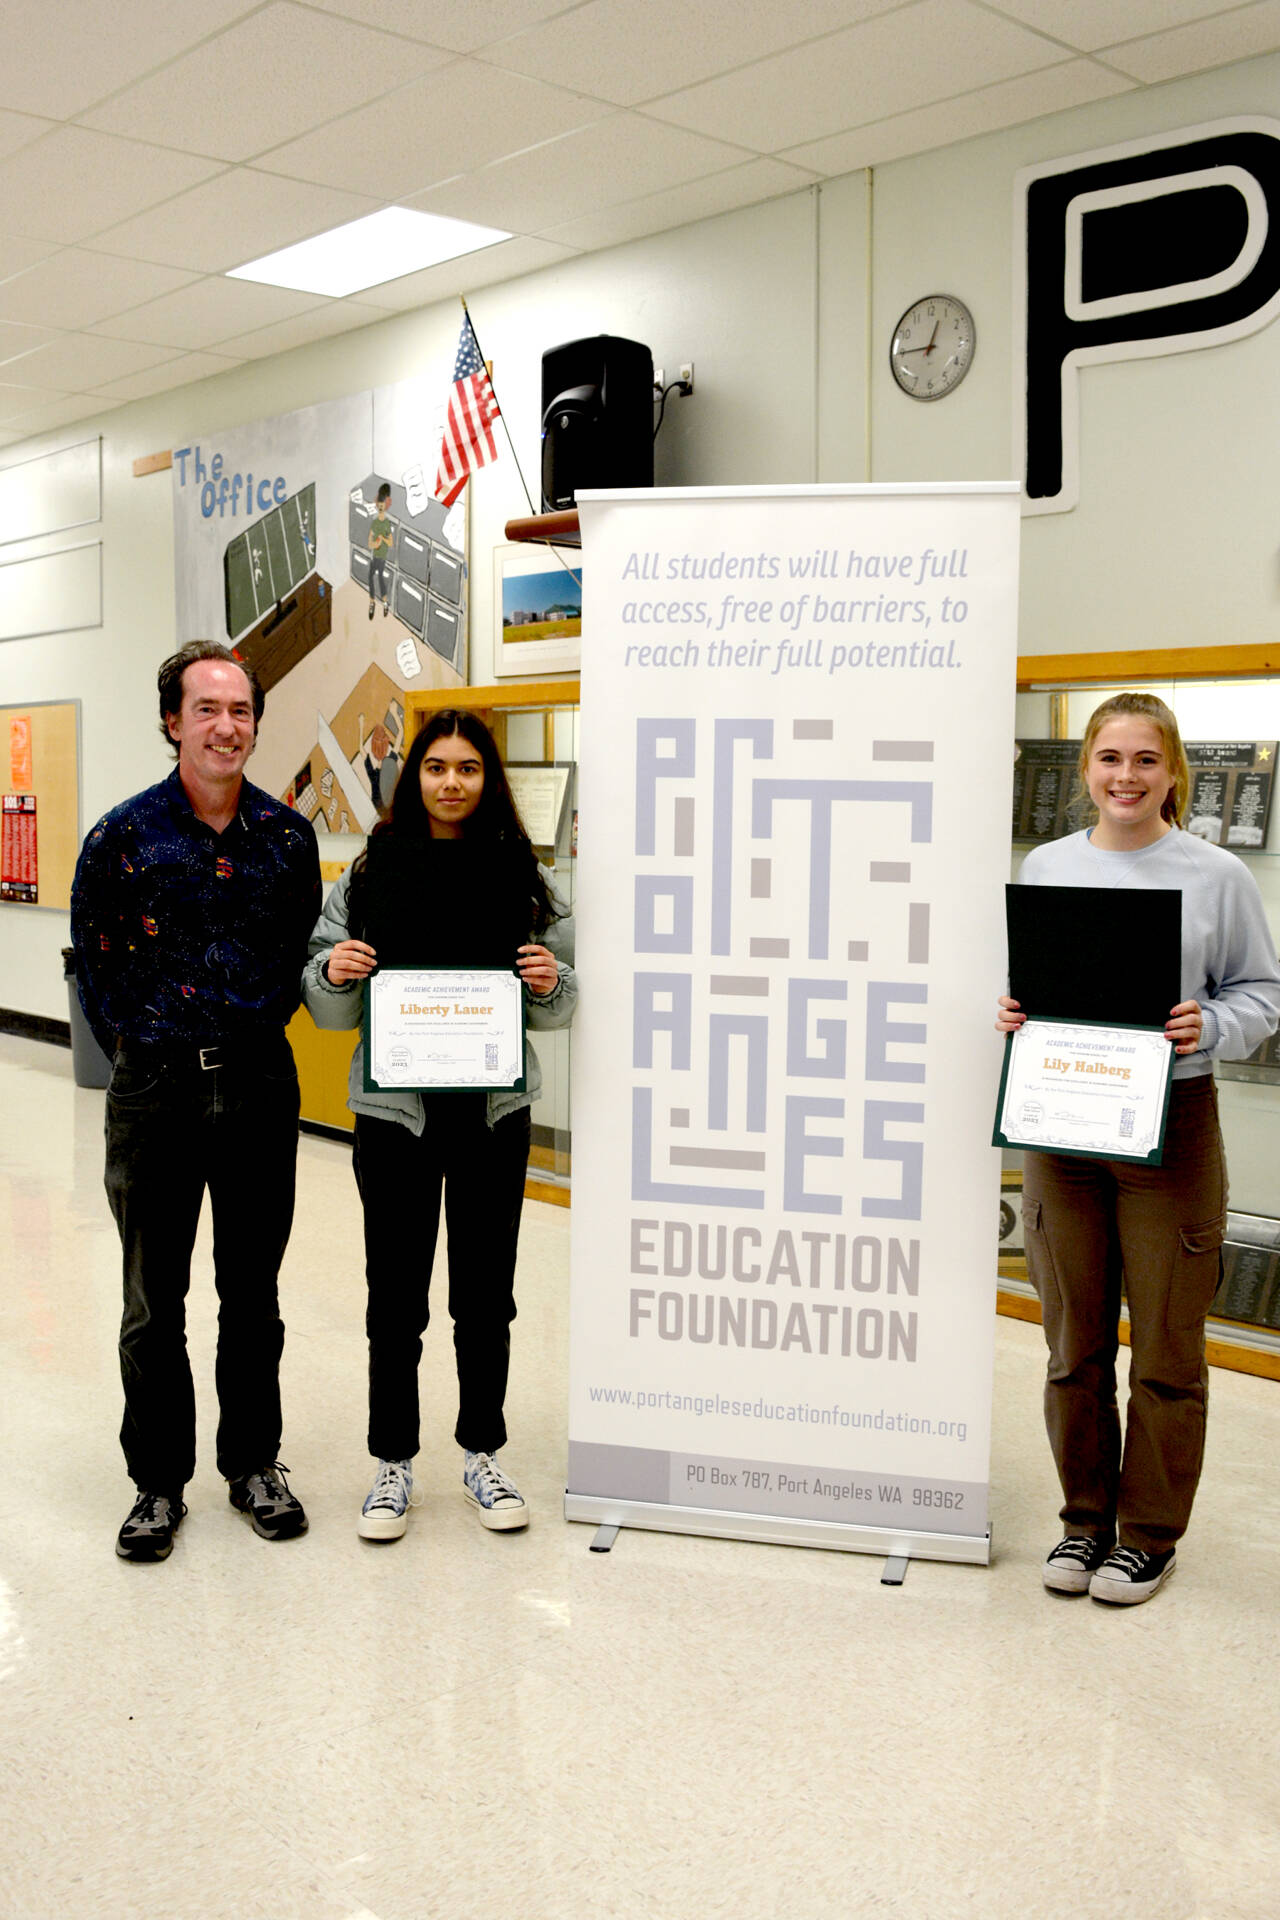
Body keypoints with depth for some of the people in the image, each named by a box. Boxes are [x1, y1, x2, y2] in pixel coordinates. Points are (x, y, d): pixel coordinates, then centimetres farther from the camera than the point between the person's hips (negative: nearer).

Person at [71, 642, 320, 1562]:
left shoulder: (288, 835, 2)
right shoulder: (125, 835, -5)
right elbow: (94, 963, 3)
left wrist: (261, 1029, 6)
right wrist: (143, 1051, 2)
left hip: (260, 1085, 2)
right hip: (156, 1090, -2)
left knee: (253, 1294, 13)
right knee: (155, 1304, 9)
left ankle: (254, 1464, 29)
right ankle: (159, 1482, 24)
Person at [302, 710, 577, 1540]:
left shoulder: (523, 877, 3)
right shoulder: (370, 873, 1)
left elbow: (561, 1006, 8)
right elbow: (327, 1004, 6)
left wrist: (552, 983, -13)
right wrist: (334, 973, -15)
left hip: (496, 1109, 1)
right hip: (395, 1107, -1)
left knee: (486, 1294, 11)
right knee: (396, 1296, 7)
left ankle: (483, 1455, 29)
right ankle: (394, 1465, 23)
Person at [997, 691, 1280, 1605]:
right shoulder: (1045, 866, 7)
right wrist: (1013, 1013, -6)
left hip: (1170, 1127, -3)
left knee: (1167, 1347, 5)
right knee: (1073, 1342, 12)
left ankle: (1149, 1533, 23)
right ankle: (1085, 1519, 29)